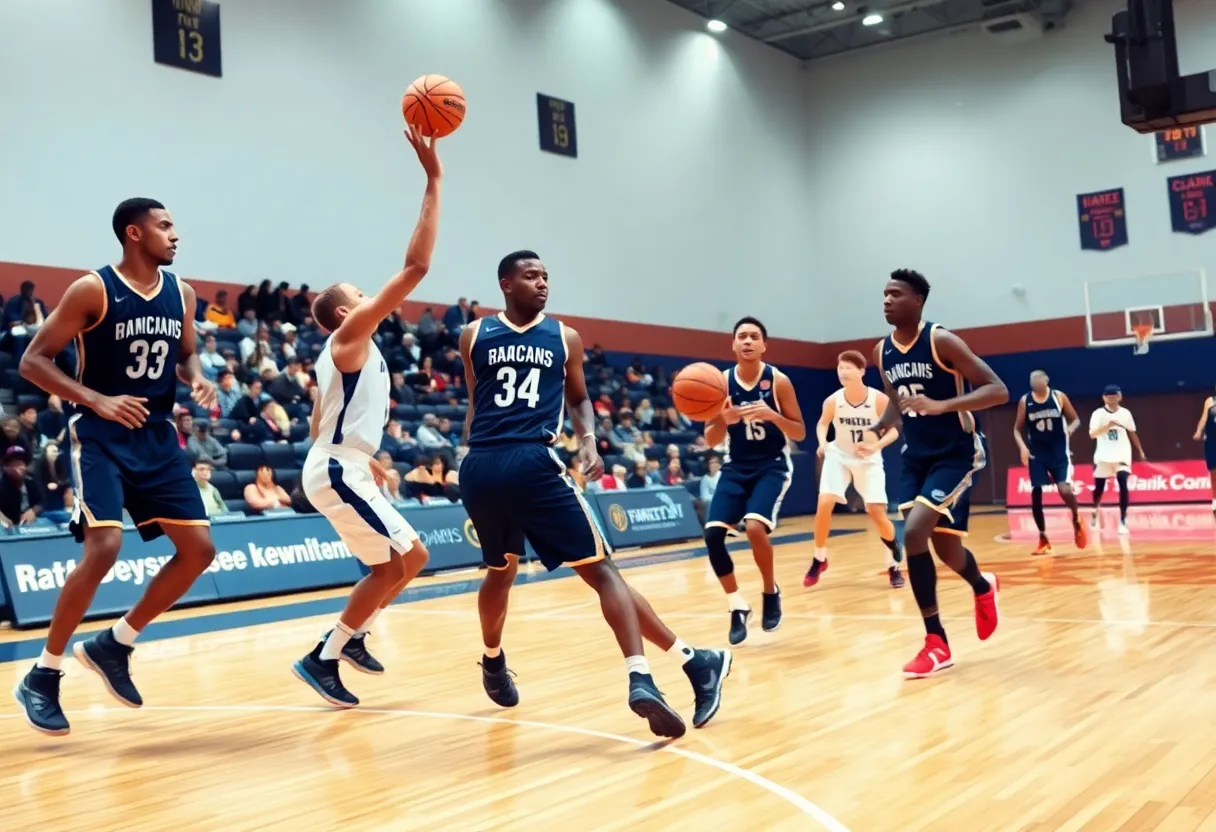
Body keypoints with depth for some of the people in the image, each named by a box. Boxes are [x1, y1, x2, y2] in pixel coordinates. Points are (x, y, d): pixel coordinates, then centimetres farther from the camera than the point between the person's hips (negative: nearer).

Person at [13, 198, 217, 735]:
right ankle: (43, 676, -2)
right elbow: (32, 361, -10)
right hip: (101, 435, -6)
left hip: (157, 436, 7)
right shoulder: (93, 290, -11)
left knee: (199, 549, 2)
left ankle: (114, 645, 19)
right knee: (104, 547, -21)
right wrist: (97, 400, -21)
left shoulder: (180, 293, 6)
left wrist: (197, 379, -2)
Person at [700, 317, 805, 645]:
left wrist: (772, 415, -25)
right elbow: (710, 441, -1)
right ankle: (738, 607, 7)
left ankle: (771, 593, 1)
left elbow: (800, 433, -7)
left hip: (772, 465, -3)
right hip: (736, 466, 4)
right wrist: (723, 420, -23)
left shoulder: (778, 381, -10)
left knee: (755, 527, -26)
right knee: (712, 534, -11)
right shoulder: (722, 382, -4)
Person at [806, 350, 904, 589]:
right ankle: (819, 559, 5)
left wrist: (876, 446, -28)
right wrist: (822, 442, -16)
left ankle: (894, 564, 16)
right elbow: (822, 424, 4)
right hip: (839, 455, 1)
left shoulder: (879, 399, -20)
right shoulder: (832, 401, -16)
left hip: (869, 459, -1)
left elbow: (893, 430, -10)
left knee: (877, 513, -7)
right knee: (824, 504, -16)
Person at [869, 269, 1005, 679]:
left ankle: (936, 642, -8)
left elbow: (998, 390, -20)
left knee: (914, 533, -21)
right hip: (916, 456, 7)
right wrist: (878, 430, -1)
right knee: (944, 547, 11)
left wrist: (940, 406, -33)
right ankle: (983, 588, 45)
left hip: (957, 454, -7)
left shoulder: (942, 341, -16)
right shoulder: (883, 351, 4)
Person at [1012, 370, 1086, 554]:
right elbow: (1017, 429, 4)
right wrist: (1022, 447, -13)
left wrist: (1071, 428, -20)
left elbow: (1076, 419, 4)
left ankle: (1077, 520, 14)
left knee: (1065, 489, -18)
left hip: (1059, 452, -2)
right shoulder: (1025, 401, -1)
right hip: (1037, 454, 2)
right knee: (1035, 495, -2)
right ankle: (1043, 539, 11)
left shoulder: (1059, 397, -4)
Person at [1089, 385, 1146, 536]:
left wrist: (1140, 451, 16)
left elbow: (1132, 433, 15)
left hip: (1122, 454, 1)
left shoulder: (1125, 413, 3)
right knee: (1099, 487, 11)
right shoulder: (1098, 413, -6)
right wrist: (1107, 426, -32)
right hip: (1103, 455, -1)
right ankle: (1095, 514, 39)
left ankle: (1122, 521, -17)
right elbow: (1092, 434, -18)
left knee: (1123, 484, -18)